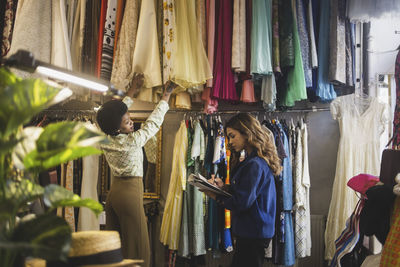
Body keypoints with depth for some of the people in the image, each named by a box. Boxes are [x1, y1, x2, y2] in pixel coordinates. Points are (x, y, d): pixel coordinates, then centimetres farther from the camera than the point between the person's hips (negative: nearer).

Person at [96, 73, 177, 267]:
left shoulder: (105, 140, 1)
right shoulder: (132, 141, -18)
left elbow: (118, 111, 14)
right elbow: (154, 122, -7)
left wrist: (132, 91, 21)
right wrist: (166, 95, 4)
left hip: (114, 191, 8)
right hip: (130, 193, -8)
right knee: (135, 246, -1)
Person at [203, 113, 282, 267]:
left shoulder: (255, 165, -20)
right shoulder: (251, 161, 13)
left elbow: (242, 203, -21)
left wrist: (216, 197, -8)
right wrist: (225, 187, 4)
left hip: (253, 234, -10)